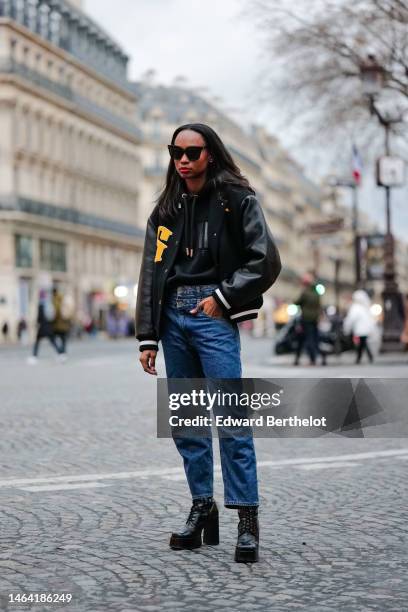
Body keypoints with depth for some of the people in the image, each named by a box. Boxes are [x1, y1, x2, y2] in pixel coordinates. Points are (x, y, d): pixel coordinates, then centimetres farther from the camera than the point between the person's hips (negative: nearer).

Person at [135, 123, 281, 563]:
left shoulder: (237, 200, 2)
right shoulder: (166, 209, 16)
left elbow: (266, 262, -3)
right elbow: (151, 275, 14)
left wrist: (223, 297, -9)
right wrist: (147, 337, 8)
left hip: (214, 315, -5)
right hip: (173, 316, 6)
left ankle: (247, 518, -8)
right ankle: (202, 507, 15)